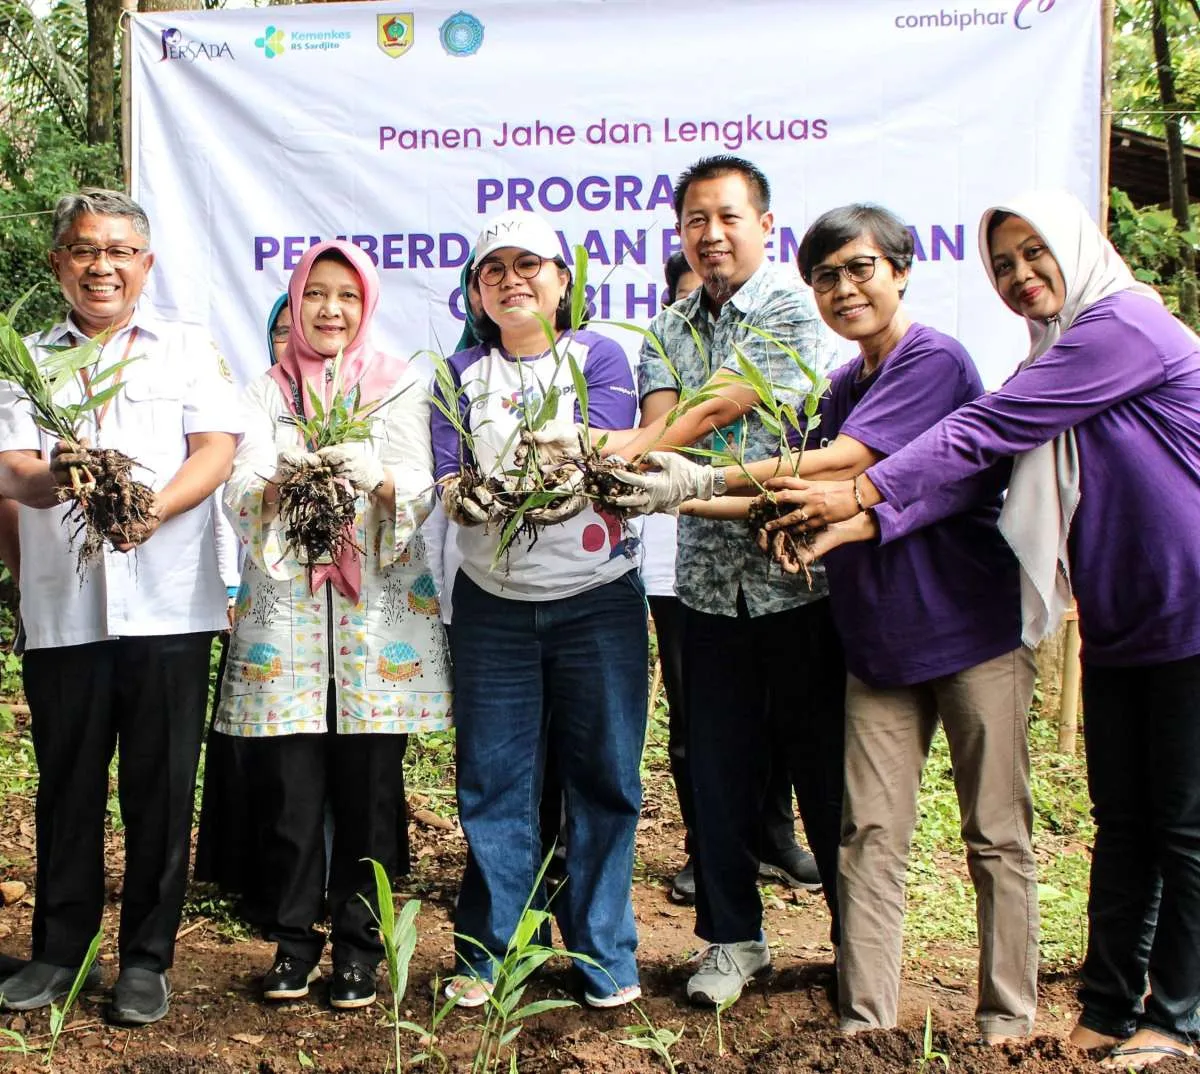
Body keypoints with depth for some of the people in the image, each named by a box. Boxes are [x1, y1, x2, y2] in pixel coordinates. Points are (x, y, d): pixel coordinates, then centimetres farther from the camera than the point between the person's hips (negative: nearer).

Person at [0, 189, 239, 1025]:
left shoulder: (190, 350, 8)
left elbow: (216, 451, -3)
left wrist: (154, 507, -22)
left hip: (169, 604, -1)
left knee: (161, 787, 3)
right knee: (68, 784, 9)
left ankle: (148, 957, 16)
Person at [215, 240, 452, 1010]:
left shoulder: (401, 386, 9)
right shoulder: (268, 392, 12)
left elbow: (420, 493, -2)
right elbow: (242, 499, -1)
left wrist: (375, 476, -25)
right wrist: (281, 474, -24)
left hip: (379, 607, -1)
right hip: (285, 604, 1)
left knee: (369, 784, -1)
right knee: (289, 783, -1)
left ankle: (358, 944, 11)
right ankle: (293, 940, 14)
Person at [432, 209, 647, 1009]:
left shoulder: (601, 357, 3)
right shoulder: (462, 373, 11)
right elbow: (451, 486, -1)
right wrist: (462, 496, -26)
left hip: (599, 598, -2)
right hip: (493, 603, 2)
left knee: (603, 778, 3)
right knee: (495, 781, 4)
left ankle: (606, 956, 15)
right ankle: (484, 955, 16)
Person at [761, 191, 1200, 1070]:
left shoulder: (1121, 325, -14)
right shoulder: (1060, 353, 14)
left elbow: (990, 430, -20)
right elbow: (985, 469, 5)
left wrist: (865, 492, -19)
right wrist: (855, 523, -8)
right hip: (1119, 623, 8)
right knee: (1121, 822, 12)